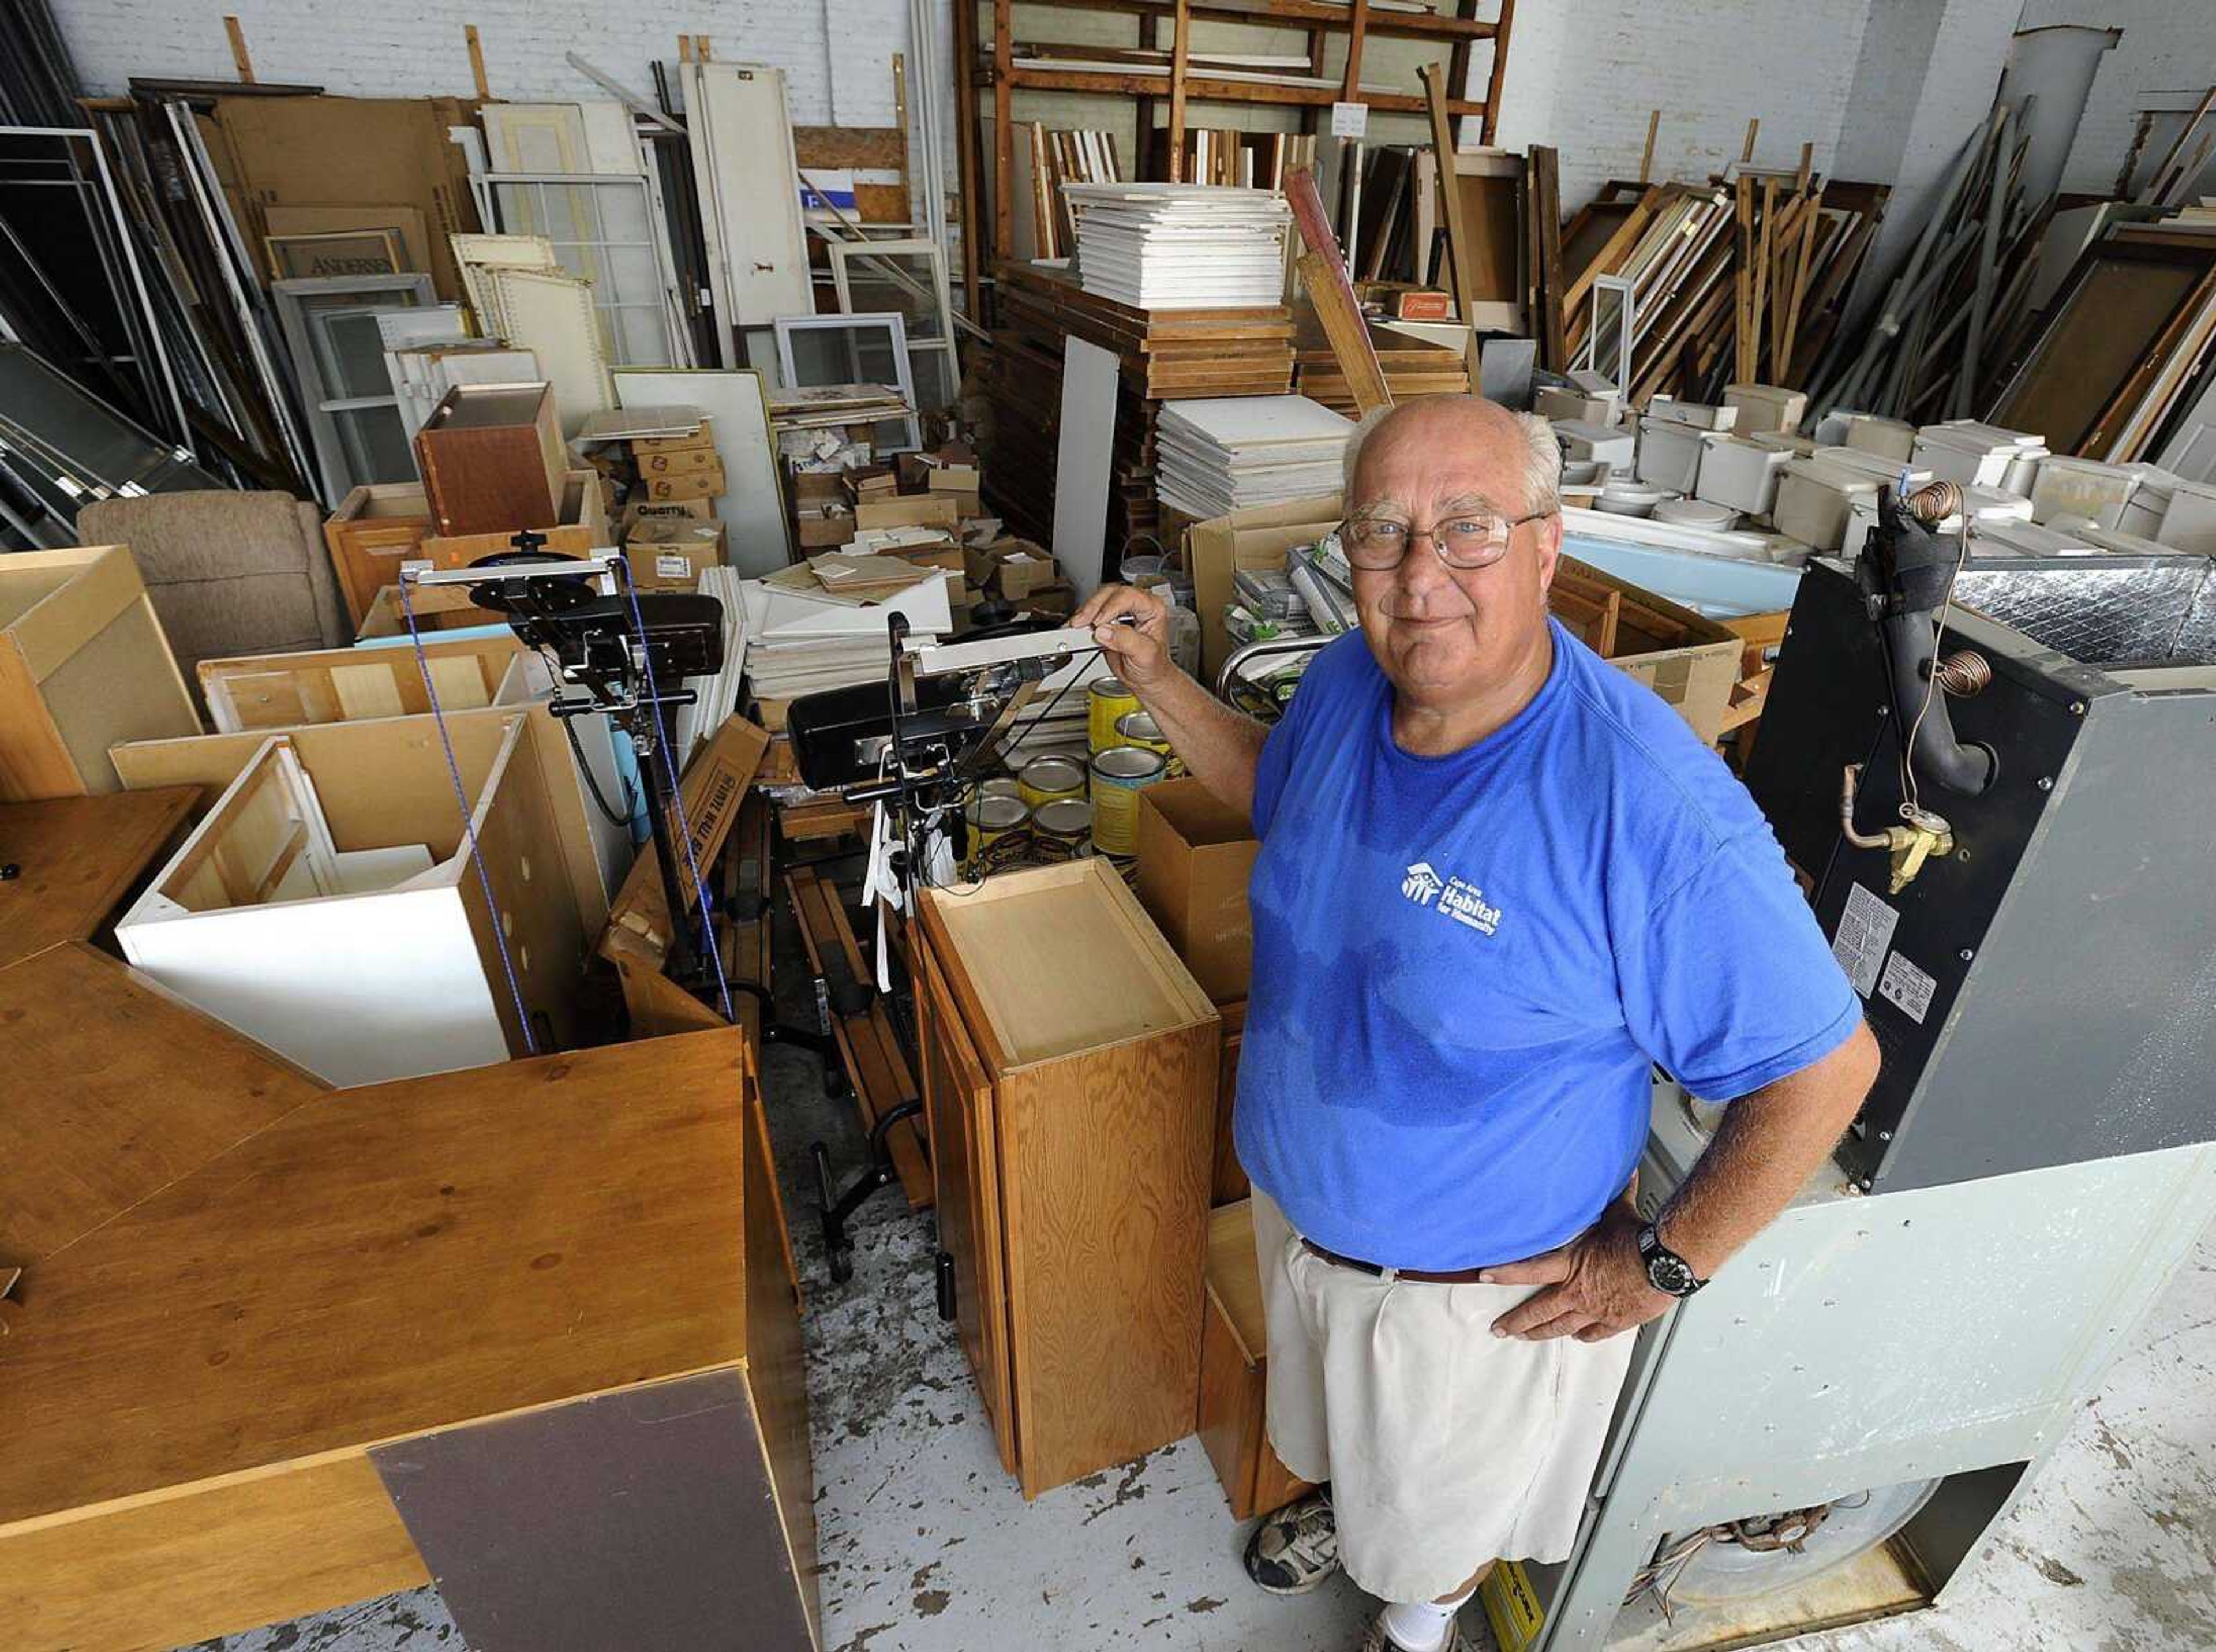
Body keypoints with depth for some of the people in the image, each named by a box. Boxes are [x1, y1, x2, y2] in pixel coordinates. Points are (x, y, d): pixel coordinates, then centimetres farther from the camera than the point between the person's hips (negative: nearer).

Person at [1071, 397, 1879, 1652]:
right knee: (1338, 1426, 37)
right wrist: (1156, 679, -3)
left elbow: (1826, 1066, -24)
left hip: (1480, 1284, -5)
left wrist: (1665, 1264, -17)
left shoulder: (1655, 808, -35)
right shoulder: (1348, 680, -14)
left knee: (1444, 1521, 28)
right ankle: (1343, 1508, 71)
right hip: (1297, 1204, 6)